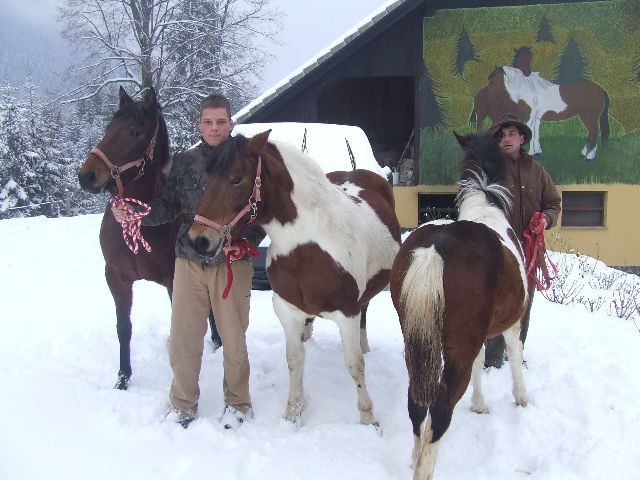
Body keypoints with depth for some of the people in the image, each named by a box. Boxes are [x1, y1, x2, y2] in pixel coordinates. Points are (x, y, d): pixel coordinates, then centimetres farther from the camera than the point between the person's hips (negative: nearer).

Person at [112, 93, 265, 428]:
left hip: (232, 262, -2)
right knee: (182, 339, 6)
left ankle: (238, 403, 27)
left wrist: (248, 241, -17)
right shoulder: (184, 163, 7)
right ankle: (183, 405, 24)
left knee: (233, 338, 9)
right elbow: (168, 208, 4)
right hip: (189, 261, 2)